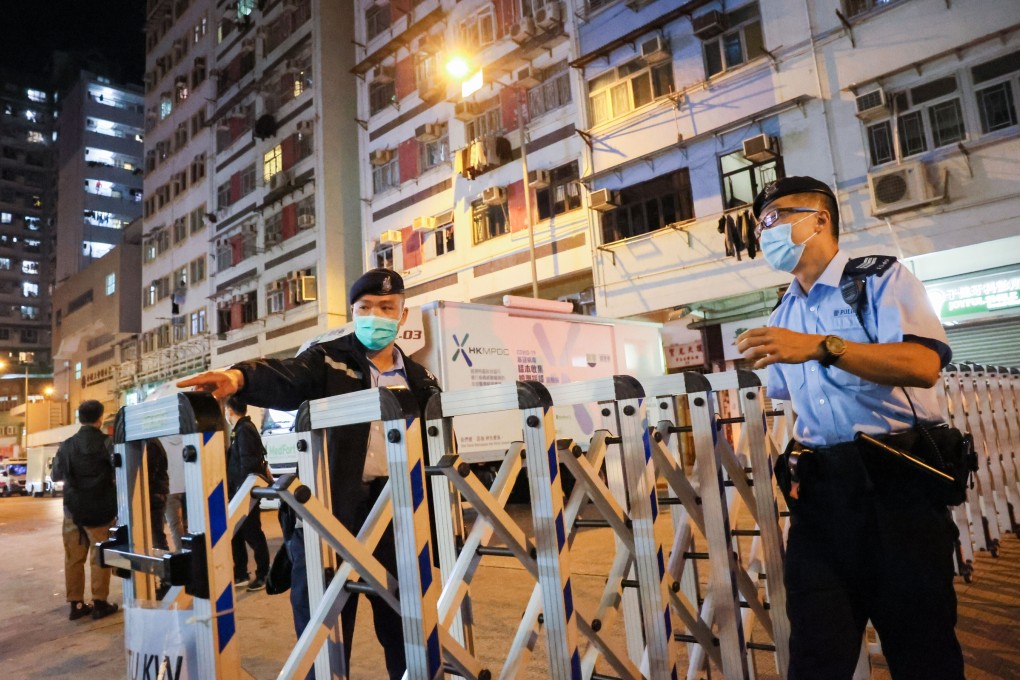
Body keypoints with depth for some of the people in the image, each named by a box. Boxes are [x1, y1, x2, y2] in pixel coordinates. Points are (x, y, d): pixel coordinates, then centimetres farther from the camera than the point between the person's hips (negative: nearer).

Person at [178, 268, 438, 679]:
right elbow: (285, 379, -20)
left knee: (404, 622, 16)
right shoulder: (327, 361, 0)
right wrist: (240, 377, -41)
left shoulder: (419, 380, 12)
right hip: (330, 509, -3)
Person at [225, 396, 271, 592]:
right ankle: (240, 575, 25)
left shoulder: (244, 430, -17)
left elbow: (248, 464, -22)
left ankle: (263, 576, 12)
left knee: (252, 534, 0)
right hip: (239, 492, 10)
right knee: (236, 534, 14)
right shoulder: (240, 430, 13)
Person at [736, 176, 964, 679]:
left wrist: (821, 347, -28)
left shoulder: (881, 278, -1)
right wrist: (795, 458, 7)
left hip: (896, 480, -4)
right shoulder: (782, 317, 16)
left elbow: (923, 366, -18)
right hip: (818, 487, 5)